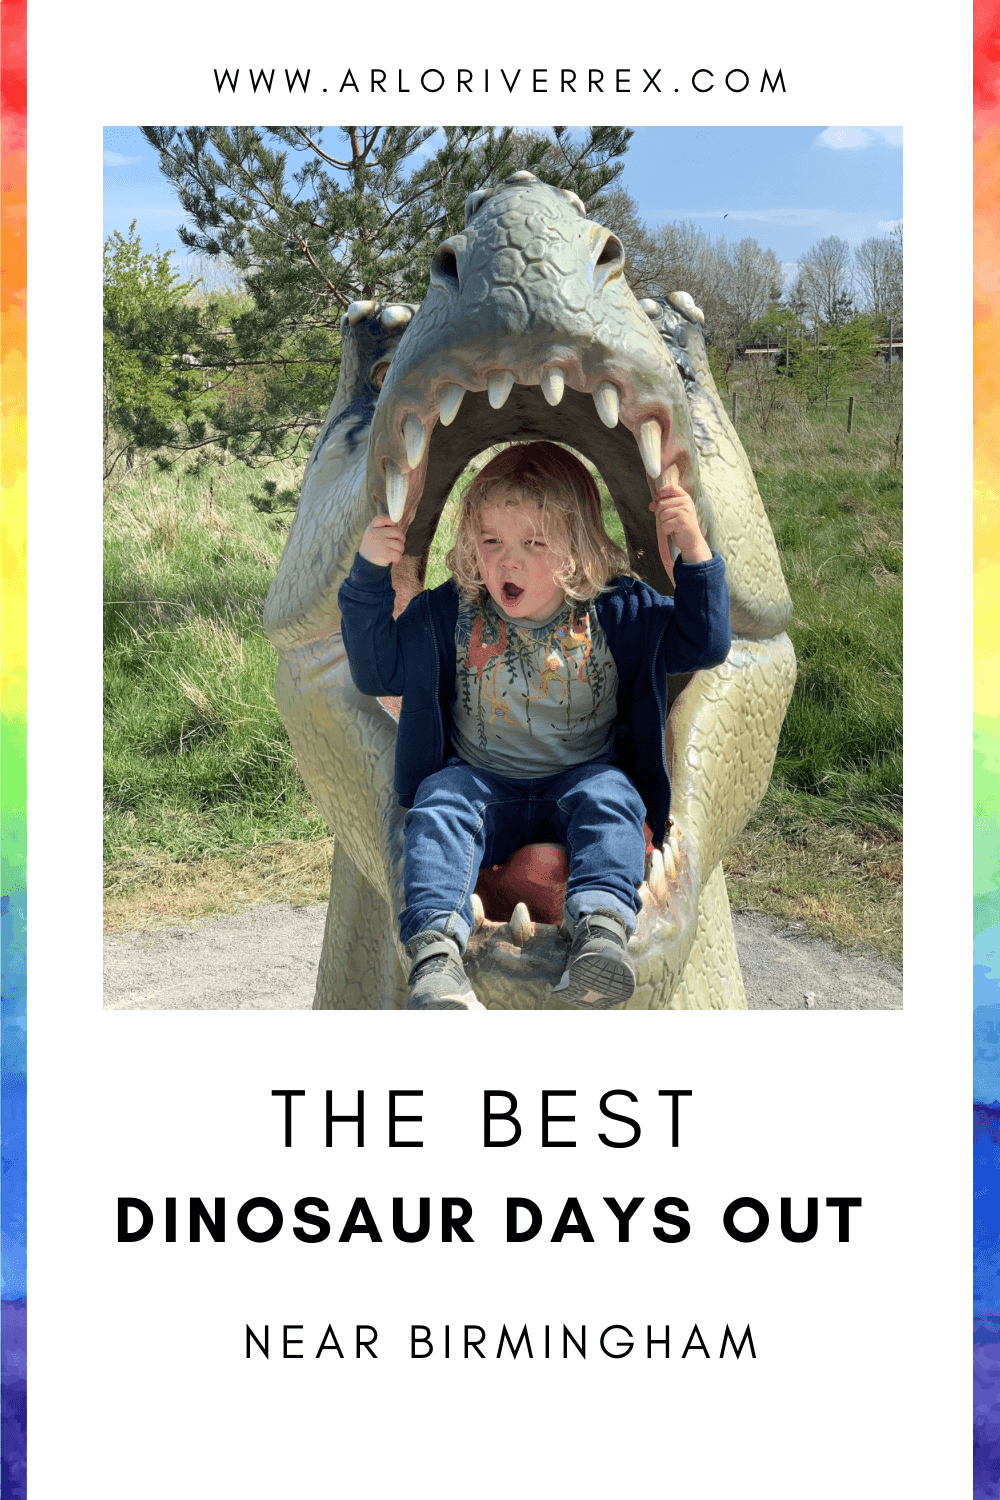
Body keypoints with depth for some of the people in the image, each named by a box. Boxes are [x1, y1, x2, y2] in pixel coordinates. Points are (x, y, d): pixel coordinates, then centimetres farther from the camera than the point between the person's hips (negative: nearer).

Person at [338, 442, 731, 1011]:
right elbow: (377, 669, 2)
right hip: (481, 783, 1)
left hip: (582, 778, 0)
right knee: (438, 807, -29)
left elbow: (704, 644, -1)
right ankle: (435, 947, -44)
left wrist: (695, 552, -15)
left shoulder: (620, 611, -2)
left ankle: (603, 927, -50)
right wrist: (370, 573, -10)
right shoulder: (449, 613, -1)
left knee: (611, 798, -31)